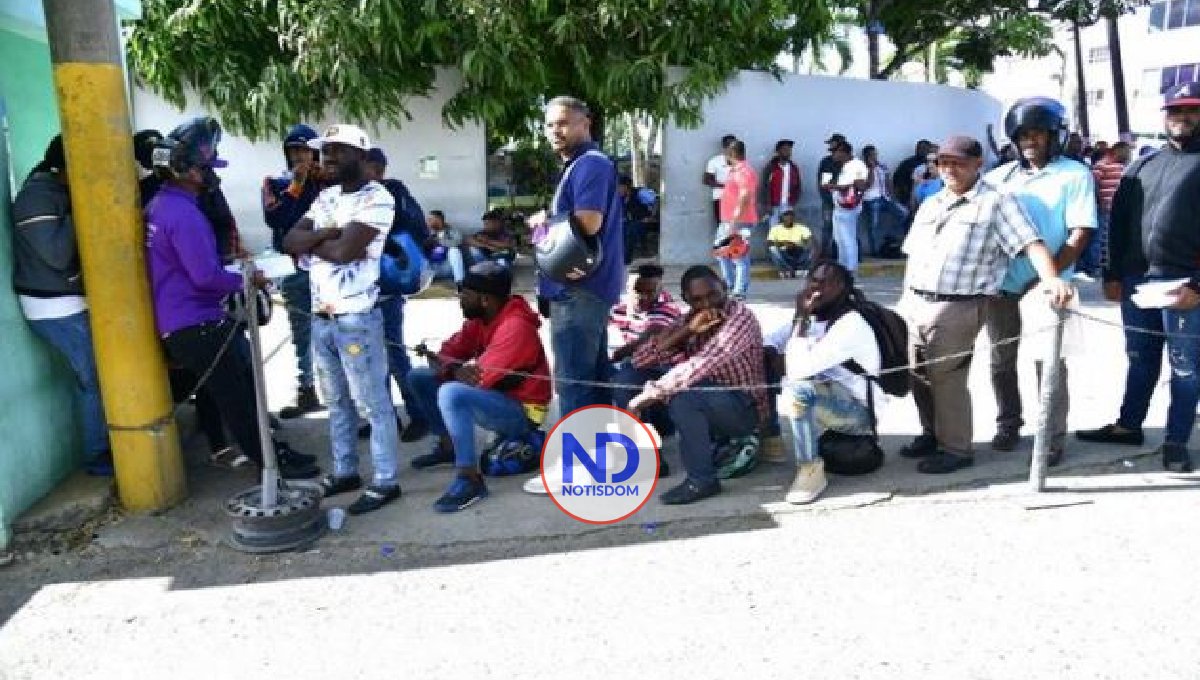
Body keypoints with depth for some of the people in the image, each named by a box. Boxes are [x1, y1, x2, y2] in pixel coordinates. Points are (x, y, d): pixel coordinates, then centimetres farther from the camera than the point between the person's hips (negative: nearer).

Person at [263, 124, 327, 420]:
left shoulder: (329, 180, 4)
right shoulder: (275, 182, 5)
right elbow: (273, 219, -12)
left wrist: (325, 182, -14)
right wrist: (296, 185, -14)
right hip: (294, 269, 2)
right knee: (301, 334, 10)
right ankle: (306, 392, 20)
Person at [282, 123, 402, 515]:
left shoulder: (377, 198, -11)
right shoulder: (325, 197, 14)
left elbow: (345, 251, -22)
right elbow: (289, 242, 4)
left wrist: (311, 242, -5)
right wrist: (327, 234, -12)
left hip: (356, 318, -8)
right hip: (320, 316, 8)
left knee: (372, 403, 0)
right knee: (337, 401, 17)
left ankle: (386, 481, 9)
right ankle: (344, 471, 29)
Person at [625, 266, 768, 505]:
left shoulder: (740, 317, -18)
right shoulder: (689, 318, 3)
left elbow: (702, 364, -33)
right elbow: (641, 358, -8)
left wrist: (651, 393, -33)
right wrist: (687, 331, -20)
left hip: (744, 407, -7)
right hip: (707, 401, 7)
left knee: (682, 394, -34)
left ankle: (702, 479, -20)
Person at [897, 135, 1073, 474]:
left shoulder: (996, 202, -2)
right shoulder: (930, 204, 18)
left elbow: (1031, 243, -13)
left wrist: (1052, 278, -30)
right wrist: (906, 297, 16)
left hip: (958, 308, -6)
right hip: (916, 304, 7)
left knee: (947, 379, -4)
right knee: (919, 375, 11)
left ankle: (956, 448, 9)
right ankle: (932, 434, 29)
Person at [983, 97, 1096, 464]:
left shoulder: (1075, 175, -2)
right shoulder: (1000, 176, 9)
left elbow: (1080, 233, -9)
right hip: (1001, 283, 4)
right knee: (1002, 361, 12)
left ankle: (1053, 436, 11)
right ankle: (1008, 424, 27)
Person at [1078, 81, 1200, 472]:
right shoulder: (1143, 165, 15)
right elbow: (1118, 221, 13)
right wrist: (1112, 274, 6)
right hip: (1136, 280, 5)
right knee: (1140, 359, 15)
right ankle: (1129, 425, 26)